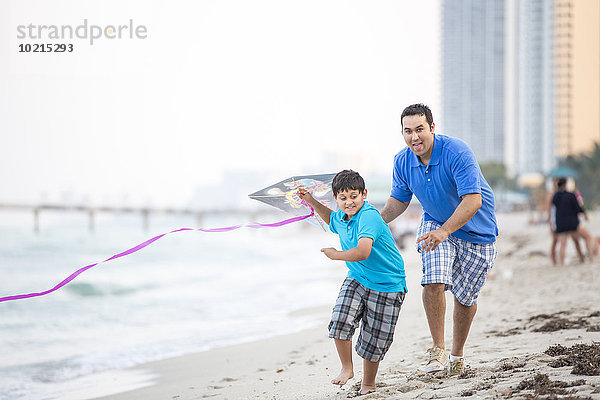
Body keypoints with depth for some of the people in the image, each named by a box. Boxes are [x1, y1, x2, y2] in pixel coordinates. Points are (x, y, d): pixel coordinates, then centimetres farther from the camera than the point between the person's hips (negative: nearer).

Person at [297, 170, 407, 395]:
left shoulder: (369, 217, -25)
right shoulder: (341, 218, 2)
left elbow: (362, 252, -37)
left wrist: (335, 255, -20)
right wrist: (311, 201, 20)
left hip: (386, 286, -6)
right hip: (357, 280, 6)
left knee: (373, 340, 3)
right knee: (340, 320, -17)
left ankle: (368, 384, 26)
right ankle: (347, 368, 6)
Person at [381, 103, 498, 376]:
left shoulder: (456, 152, -29)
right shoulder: (402, 162, -11)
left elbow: (473, 200, -35)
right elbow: (399, 200, 5)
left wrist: (444, 231, -47)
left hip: (476, 231, -3)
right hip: (435, 224, 3)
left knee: (466, 296, 5)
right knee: (434, 281, -21)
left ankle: (457, 354, 26)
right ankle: (438, 349, -9)